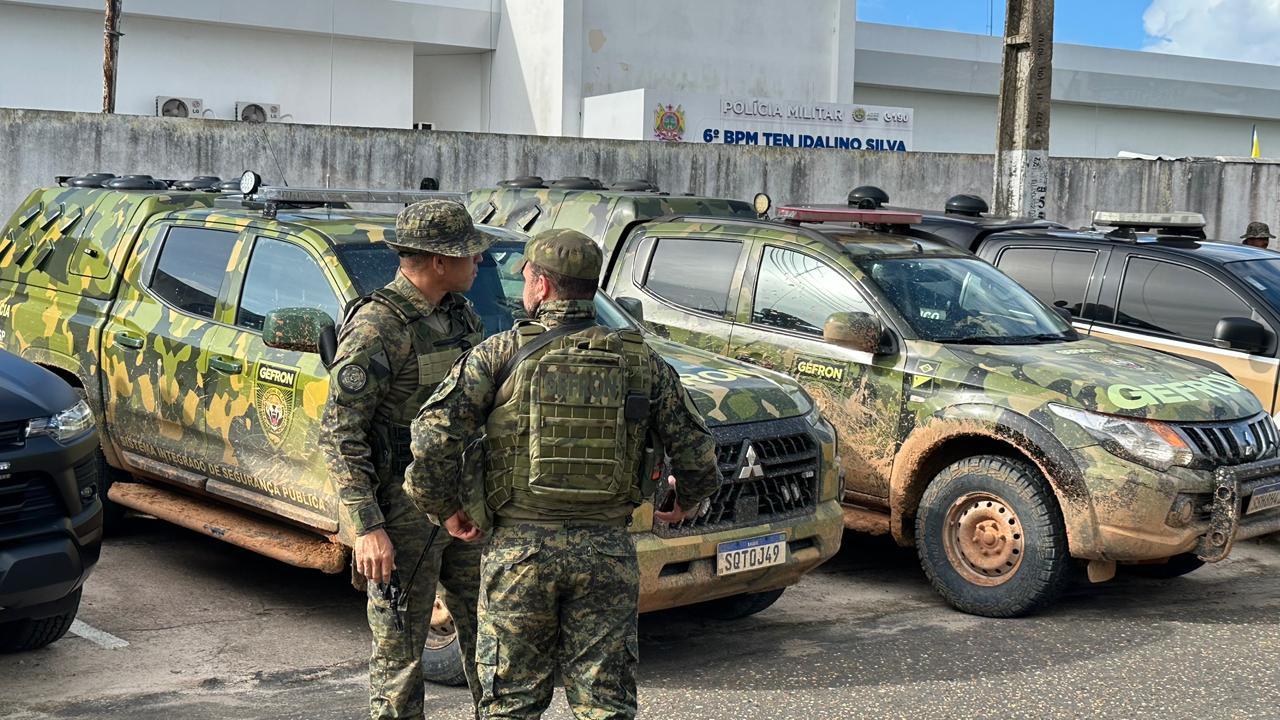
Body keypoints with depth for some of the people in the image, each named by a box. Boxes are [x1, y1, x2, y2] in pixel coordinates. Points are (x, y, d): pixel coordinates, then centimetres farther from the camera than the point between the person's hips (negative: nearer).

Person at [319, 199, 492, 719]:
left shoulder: (461, 315, 8)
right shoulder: (375, 329, -17)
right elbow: (340, 435, -18)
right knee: (400, 643, 4)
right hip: (402, 511, -7)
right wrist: (367, 528, -22)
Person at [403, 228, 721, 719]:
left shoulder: (501, 354, -4)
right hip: (607, 550, 2)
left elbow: (432, 437, -12)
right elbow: (697, 454, 4)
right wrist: (684, 502, 24)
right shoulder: (641, 362, 3)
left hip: (519, 547, -1)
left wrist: (446, 507, 4)